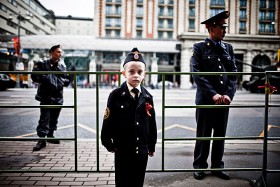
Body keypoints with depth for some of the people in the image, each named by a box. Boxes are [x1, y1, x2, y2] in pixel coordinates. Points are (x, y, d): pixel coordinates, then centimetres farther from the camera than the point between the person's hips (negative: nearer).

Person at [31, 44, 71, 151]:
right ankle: (42, 140, -5)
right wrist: (46, 78, -17)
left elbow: (67, 80, 17)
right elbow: (34, 76, -8)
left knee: (54, 118, 15)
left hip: (58, 97, 5)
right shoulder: (42, 64, -1)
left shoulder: (62, 67, 13)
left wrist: (63, 81, -4)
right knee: (44, 118, -9)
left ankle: (50, 135, 30)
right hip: (46, 97, -5)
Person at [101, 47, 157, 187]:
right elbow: (108, 122, -6)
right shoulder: (116, 96, -10)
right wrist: (109, 144, -3)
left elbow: (152, 123, 5)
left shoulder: (147, 97, 0)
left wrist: (151, 146, 9)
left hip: (142, 151, 3)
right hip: (123, 150, -3)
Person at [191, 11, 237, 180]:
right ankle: (200, 166, 21)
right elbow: (197, 74, -10)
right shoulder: (199, 48, -2)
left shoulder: (228, 48, 11)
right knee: (203, 135, 6)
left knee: (220, 135, 11)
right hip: (205, 99, -4)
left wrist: (228, 94, -8)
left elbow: (233, 73, 6)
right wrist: (213, 94, -17)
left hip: (224, 99, 4)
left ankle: (217, 166, 25)